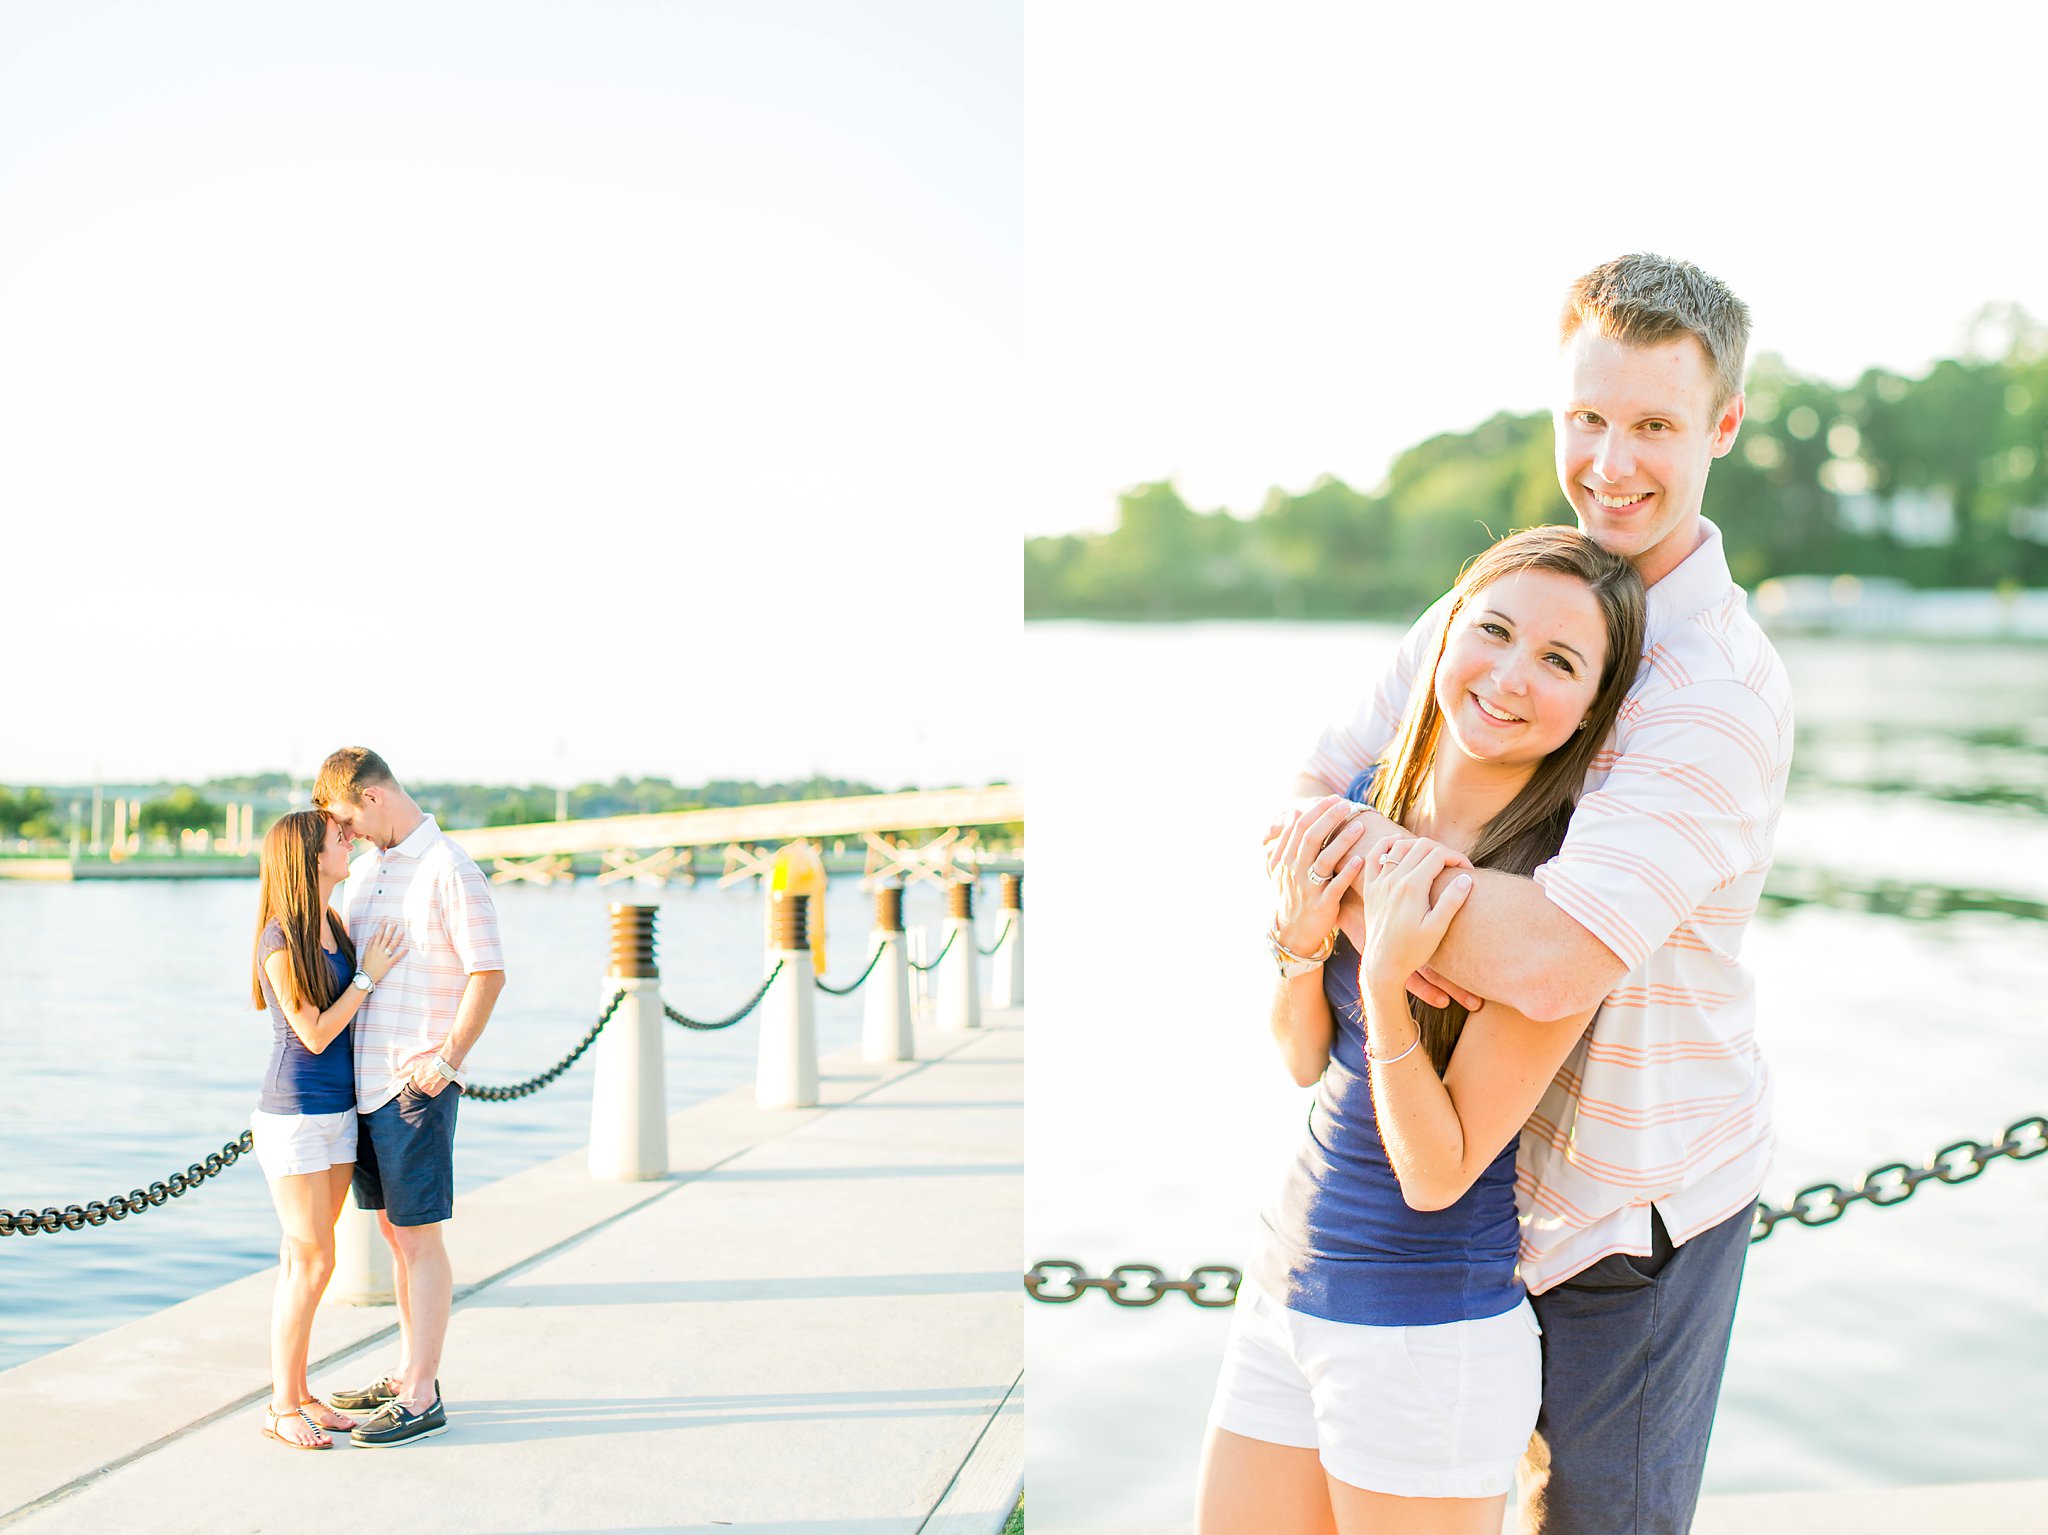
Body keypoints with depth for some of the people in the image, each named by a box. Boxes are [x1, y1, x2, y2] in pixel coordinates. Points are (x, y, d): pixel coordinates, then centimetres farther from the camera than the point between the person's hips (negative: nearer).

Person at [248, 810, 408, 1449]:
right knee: (311, 1263, -4)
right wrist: (369, 974, -13)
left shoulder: (332, 928, 9)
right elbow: (314, 1034, -16)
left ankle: (300, 1394, 19)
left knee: (306, 1261, 12)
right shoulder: (281, 941, -15)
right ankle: (283, 1407, 5)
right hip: (294, 1118, -8)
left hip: (338, 1114, 8)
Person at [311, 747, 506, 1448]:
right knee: (393, 1231, 15)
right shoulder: (366, 867, 14)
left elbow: (489, 972, -16)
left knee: (418, 1235, -4)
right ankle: (408, 1375, 25)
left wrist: (446, 1060, -18)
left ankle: (422, 1399, 1)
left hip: (415, 1084, -8)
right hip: (364, 1080, 8)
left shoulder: (448, 869, -12)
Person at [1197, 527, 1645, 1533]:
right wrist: (1303, 936, -11)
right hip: (1284, 1287, 6)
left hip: (1427, 1336, -6)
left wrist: (1385, 984, -29)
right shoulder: (1372, 802, -1)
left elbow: (1438, 1174, -18)